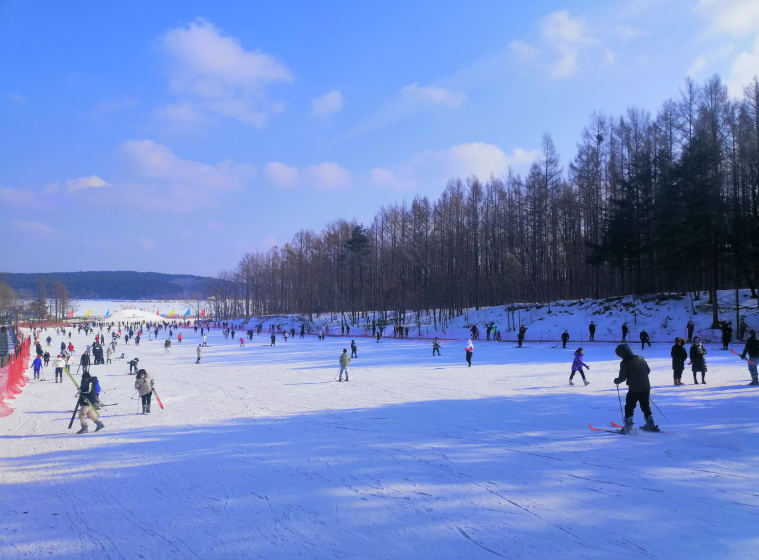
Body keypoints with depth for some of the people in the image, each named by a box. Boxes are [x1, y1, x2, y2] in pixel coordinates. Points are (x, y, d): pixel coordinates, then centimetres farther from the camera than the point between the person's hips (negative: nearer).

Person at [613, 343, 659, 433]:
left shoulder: (625, 363, -14)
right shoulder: (641, 358, 7)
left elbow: (622, 377, -14)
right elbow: (648, 370, 16)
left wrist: (616, 381, 6)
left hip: (634, 389, -7)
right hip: (646, 387, 7)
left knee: (629, 407, 4)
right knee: (645, 406, 22)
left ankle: (628, 427, 0)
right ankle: (651, 425, 30)